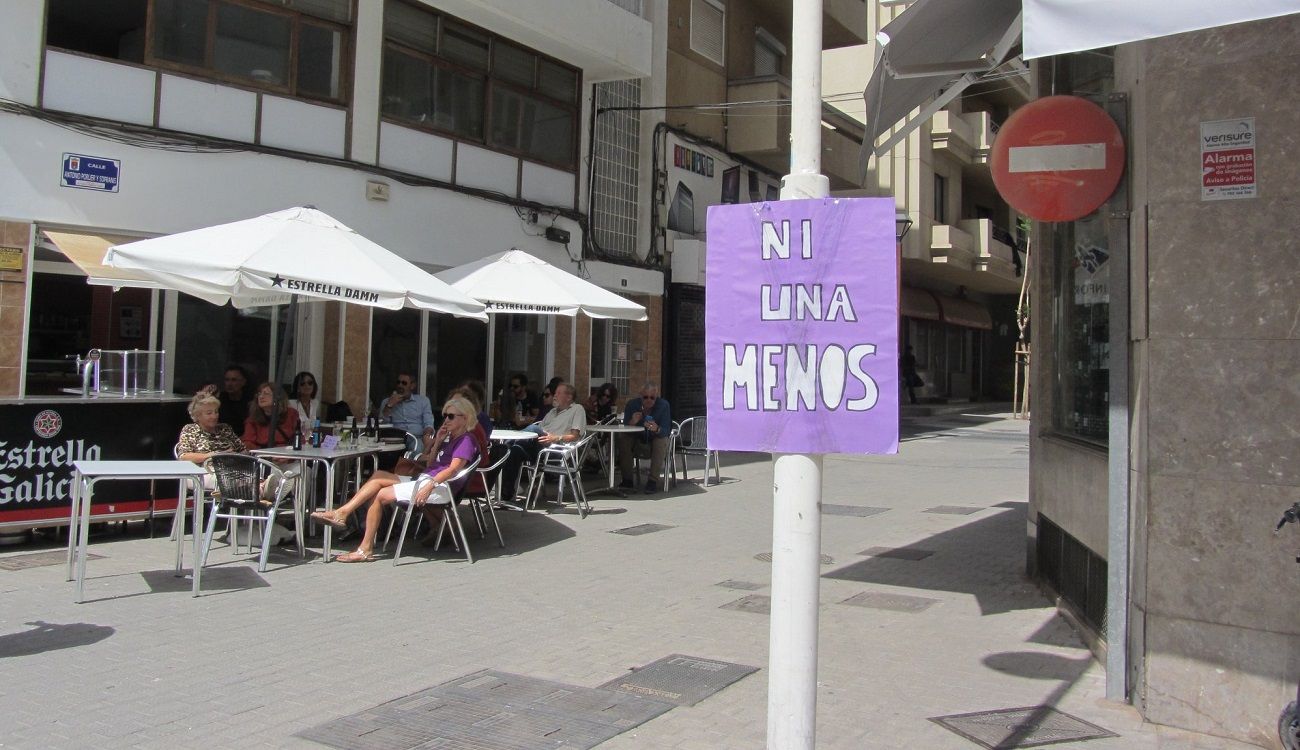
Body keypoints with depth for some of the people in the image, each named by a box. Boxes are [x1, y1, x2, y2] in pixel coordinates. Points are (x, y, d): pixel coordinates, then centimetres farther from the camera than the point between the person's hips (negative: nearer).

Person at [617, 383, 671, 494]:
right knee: (622, 437, -23)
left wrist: (657, 429, -47)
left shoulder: (663, 405, -17)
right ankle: (627, 480, -19)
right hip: (637, 442, 2)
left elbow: (666, 431, -24)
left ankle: (653, 481, -31)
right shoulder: (632, 404, -11)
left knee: (662, 439, -33)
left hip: (656, 441, -2)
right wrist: (632, 422, -38)